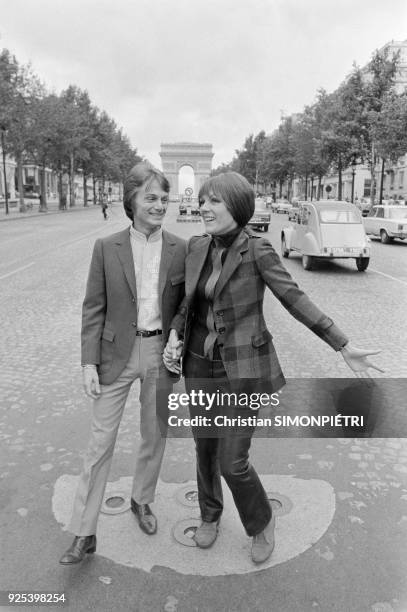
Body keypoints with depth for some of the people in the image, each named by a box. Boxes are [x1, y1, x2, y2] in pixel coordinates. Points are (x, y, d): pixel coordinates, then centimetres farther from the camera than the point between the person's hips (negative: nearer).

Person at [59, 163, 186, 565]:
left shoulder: (180, 250, -2)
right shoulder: (106, 248, -5)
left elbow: (186, 305, 6)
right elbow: (93, 309, -3)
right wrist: (89, 362, -7)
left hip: (162, 353, 2)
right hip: (117, 354, -1)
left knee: (154, 436, 16)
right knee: (101, 441, 4)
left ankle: (142, 501, 42)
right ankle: (84, 533, 19)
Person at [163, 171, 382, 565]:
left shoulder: (257, 250, -17)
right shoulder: (197, 247, -1)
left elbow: (295, 300, -12)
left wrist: (344, 346, -12)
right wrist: (174, 336, -7)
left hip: (242, 366, -5)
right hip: (200, 361, 6)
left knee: (233, 462, -1)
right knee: (205, 447, 18)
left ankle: (261, 521, 32)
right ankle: (210, 514, 45)